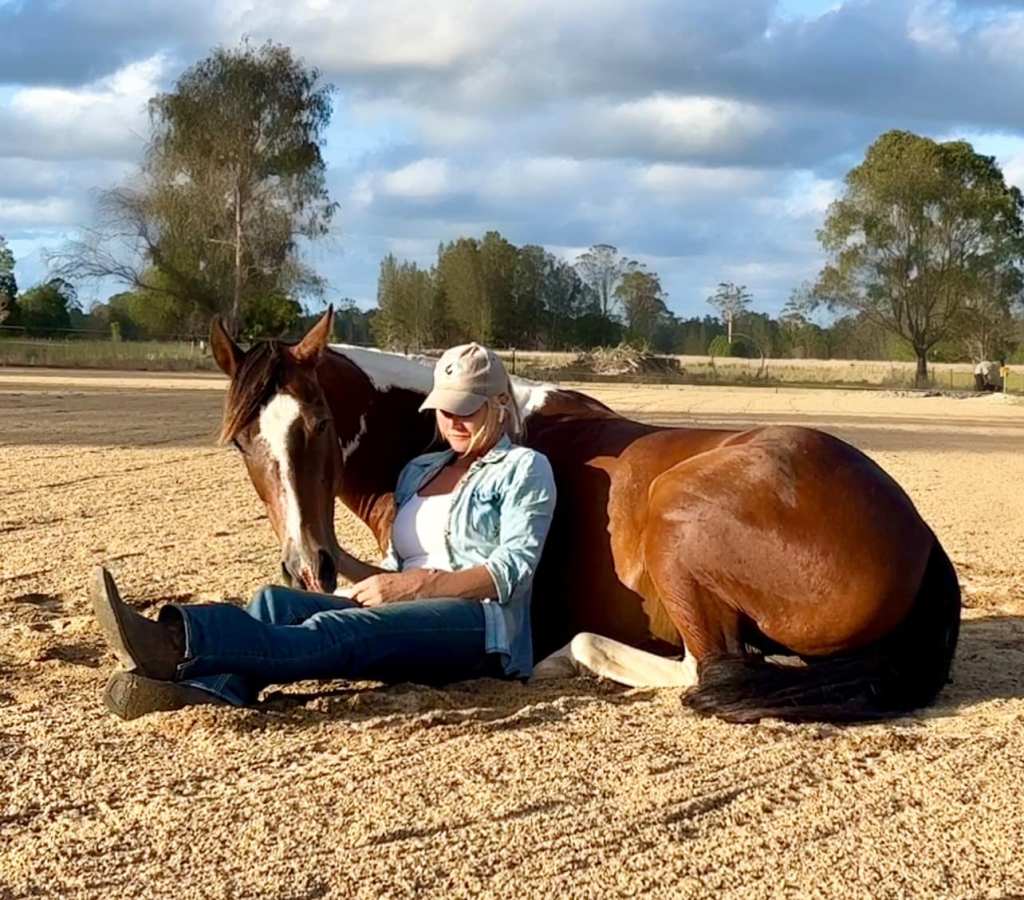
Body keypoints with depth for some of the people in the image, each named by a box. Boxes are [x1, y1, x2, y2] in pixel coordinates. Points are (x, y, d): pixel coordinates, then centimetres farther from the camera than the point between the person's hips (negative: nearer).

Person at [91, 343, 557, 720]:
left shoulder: (525, 469, 5)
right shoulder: (419, 470, 26)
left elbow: (513, 571, -7)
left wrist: (417, 583, -18)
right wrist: (342, 563, 5)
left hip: (482, 626, -7)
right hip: (412, 618, 7)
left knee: (336, 632, -34)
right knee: (276, 601, -19)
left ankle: (175, 643, -56)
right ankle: (207, 687, -50)